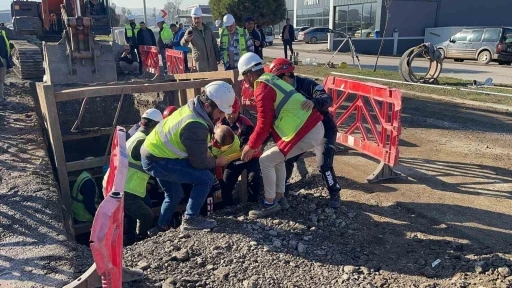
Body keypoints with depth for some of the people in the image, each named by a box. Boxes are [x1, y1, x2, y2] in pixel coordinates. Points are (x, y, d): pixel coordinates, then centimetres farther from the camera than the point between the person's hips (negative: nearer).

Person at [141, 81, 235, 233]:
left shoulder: (192, 107, -1)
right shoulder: (196, 126, -30)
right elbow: (199, 162, -20)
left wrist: (206, 152, 1)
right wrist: (216, 162, -3)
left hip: (152, 152, 10)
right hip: (158, 160, -10)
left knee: (174, 195, 26)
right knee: (206, 178, -13)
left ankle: (161, 228, 40)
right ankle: (190, 220, 0)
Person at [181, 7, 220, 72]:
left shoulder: (208, 29, 8)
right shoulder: (190, 31, -5)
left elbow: (214, 44, 15)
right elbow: (183, 44, -22)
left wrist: (218, 57, 8)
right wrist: (186, 40, -46)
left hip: (212, 62, 4)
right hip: (200, 63, -4)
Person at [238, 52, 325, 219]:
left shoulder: (262, 89, -12)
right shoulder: (272, 80, 18)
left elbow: (264, 124, -14)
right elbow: (270, 120, 22)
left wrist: (251, 146, 0)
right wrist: (258, 142, 24)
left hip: (304, 133, -10)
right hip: (316, 126, 10)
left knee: (266, 160, -3)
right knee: (277, 158, 23)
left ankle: (270, 203, 10)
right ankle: (280, 198, 31)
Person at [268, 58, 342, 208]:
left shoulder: (307, 84, -23)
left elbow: (328, 99, -37)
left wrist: (314, 102, -59)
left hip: (325, 128, -6)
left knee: (324, 165, -16)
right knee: (287, 158, 0)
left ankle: (334, 194, 8)